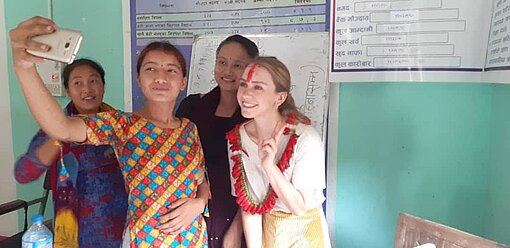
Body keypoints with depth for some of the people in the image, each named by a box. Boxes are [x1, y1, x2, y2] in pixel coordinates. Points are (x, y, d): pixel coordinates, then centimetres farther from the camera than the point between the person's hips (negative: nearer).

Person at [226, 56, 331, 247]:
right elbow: (248, 204, -8)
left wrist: (269, 166, -33)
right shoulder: (236, 139, -13)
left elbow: (299, 208, -21)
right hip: (264, 231, 3)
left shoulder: (305, 138, -26)